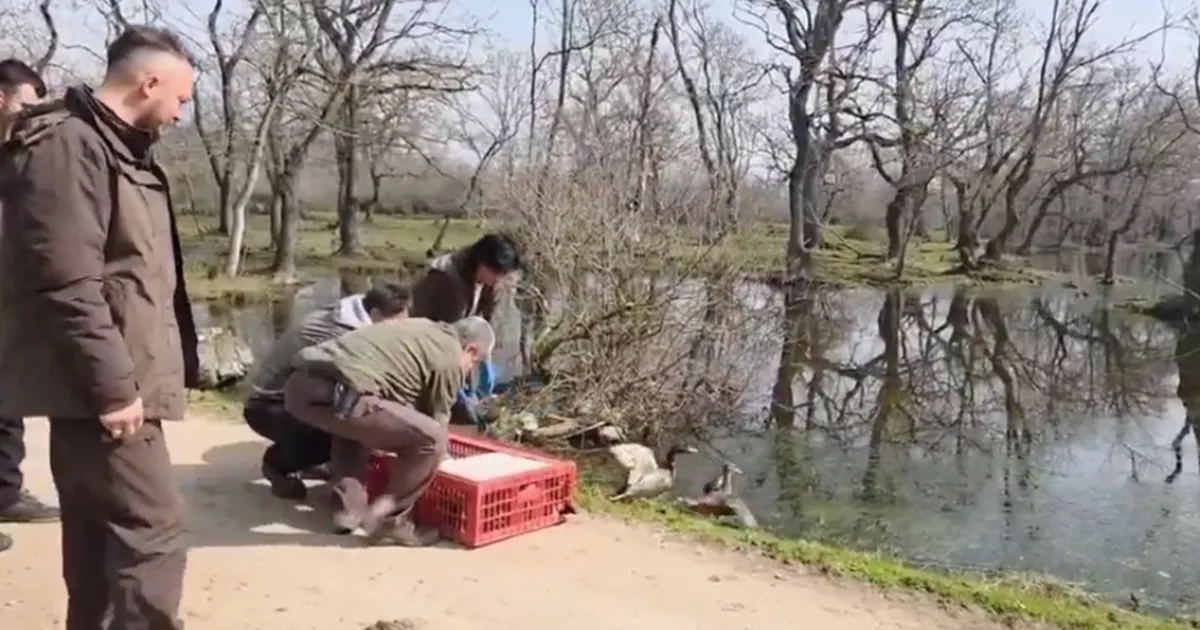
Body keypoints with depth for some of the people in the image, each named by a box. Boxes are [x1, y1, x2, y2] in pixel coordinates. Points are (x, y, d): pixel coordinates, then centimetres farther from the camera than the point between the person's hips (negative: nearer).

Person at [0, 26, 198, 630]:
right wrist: (113, 383, -22)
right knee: (152, 531, -8)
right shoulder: (67, 145, -15)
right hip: (98, 389, -10)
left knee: (99, 535, 16)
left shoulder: (117, 148, 17)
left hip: (107, 383, 10)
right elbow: (67, 284, -22)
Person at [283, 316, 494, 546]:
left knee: (353, 424, 39)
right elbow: (438, 421, 17)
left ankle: (348, 507, 28)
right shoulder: (449, 357, 8)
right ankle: (386, 520, 8)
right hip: (335, 394, -10)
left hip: (299, 384, 10)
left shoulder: (420, 329, 33)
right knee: (431, 439, -2)